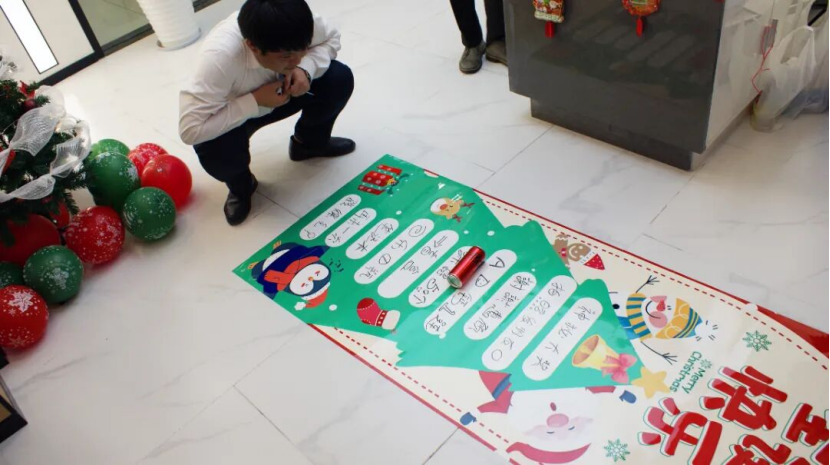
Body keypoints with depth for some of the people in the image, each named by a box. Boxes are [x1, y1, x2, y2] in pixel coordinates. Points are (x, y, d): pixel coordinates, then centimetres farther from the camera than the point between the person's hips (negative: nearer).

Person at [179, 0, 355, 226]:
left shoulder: (294, 23, -31)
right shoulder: (220, 57, -43)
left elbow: (331, 38, -8)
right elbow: (190, 129, -41)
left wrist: (306, 69, -29)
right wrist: (255, 101, -38)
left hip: (279, 90, 4)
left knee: (340, 78, -18)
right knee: (217, 154, -34)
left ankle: (309, 142, 13)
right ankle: (240, 186, 6)